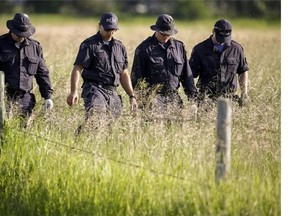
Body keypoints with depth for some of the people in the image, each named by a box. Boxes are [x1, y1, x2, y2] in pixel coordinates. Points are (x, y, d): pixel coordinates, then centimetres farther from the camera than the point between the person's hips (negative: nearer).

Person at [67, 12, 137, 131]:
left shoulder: (120, 47, 20)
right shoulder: (89, 45, 1)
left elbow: (124, 74, 25)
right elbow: (77, 69, -4)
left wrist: (132, 96, 18)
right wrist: (73, 92, -16)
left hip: (113, 93, 6)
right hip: (94, 89, -6)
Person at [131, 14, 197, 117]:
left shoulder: (179, 46, 14)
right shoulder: (144, 48, 2)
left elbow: (187, 74, 19)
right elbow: (137, 76, 2)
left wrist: (192, 96, 14)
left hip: (174, 97, 4)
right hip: (153, 96, -4)